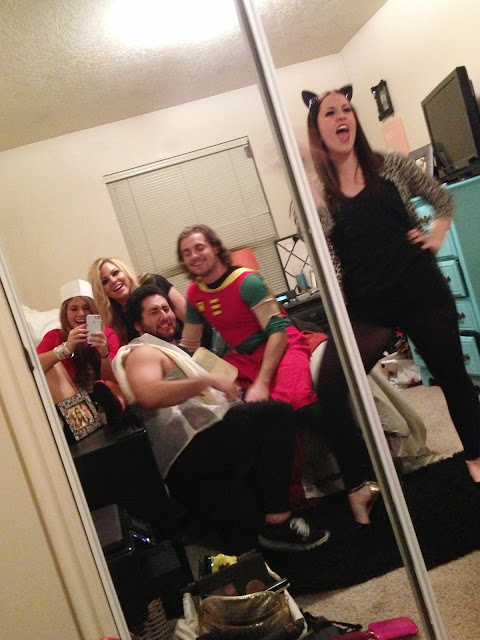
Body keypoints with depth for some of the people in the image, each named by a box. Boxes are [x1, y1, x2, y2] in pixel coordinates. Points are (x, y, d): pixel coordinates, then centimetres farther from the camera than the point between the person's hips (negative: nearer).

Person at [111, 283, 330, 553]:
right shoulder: (143, 352, 4)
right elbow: (148, 395, -19)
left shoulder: (175, 351, 34)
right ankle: (278, 520, -19)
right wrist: (208, 380, -21)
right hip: (187, 453, -9)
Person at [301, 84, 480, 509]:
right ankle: (359, 484, 3)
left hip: (421, 291, 2)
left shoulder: (390, 165, 5)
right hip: (365, 307, -1)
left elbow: (443, 199, 17)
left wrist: (436, 235, 1)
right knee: (329, 389, -17)